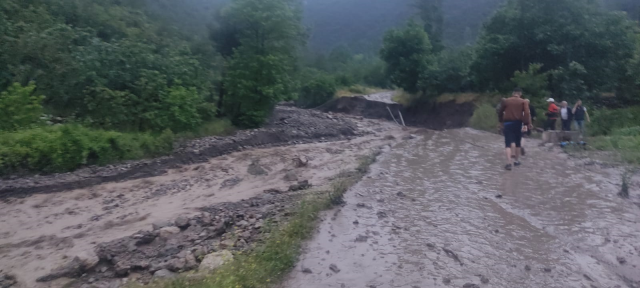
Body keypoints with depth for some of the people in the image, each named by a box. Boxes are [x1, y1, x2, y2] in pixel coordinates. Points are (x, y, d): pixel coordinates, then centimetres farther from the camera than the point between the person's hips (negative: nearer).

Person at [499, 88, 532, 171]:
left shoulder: (505, 101, 7)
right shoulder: (523, 102, 2)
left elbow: (500, 112, 15)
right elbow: (527, 113, -11)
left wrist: (501, 122, 27)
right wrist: (527, 124, -11)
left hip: (507, 123, 0)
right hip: (518, 123, 0)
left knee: (508, 143, -4)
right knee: (517, 143, 16)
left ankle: (509, 162, -19)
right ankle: (517, 160, 27)